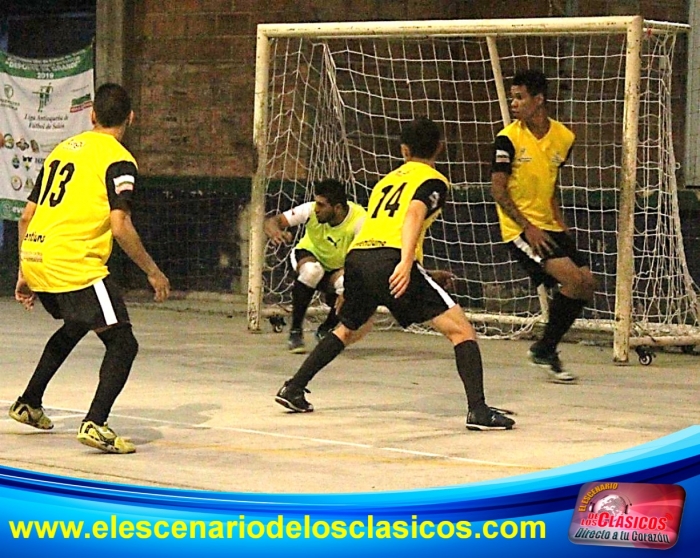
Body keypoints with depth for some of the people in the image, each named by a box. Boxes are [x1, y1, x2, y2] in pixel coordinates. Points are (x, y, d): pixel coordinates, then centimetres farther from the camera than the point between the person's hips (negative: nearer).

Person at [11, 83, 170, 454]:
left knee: (74, 327, 33)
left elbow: (27, 216, 19)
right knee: (122, 343, -1)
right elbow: (120, 226, -14)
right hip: (75, 265, -8)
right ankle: (96, 424, -18)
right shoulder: (117, 160, -3)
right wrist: (152, 271, -3)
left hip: (35, 257, 8)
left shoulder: (63, 149, 18)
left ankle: (28, 403, 39)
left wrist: (24, 274, 26)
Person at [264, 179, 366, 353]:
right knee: (311, 271, -37)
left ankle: (325, 330, 2)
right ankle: (295, 331, -18)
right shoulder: (311, 210, -28)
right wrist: (274, 230, -53)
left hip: (338, 269, 1)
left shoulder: (359, 220, -31)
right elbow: (272, 221, -27)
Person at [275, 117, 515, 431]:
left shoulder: (387, 180, 31)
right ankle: (478, 410, -20)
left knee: (348, 331, 33)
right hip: (391, 260, -7)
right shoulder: (433, 181, 11)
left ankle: (293, 390, 35)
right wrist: (406, 262, -24)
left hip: (356, 256, 7)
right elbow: (413, 214, -9)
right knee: (461, 330, -5)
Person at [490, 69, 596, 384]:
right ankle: (545, 350, -5)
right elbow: (498, 189, -11)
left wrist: (560, 223, 9)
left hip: (549, 227, 7)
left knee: (587, 284, 0)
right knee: (572, 278, -20)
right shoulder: (508, 139, -10)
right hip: (520, 229, -7)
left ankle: (546, 349, 13)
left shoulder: (563, 137, 6)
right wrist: (527, 227, -19)